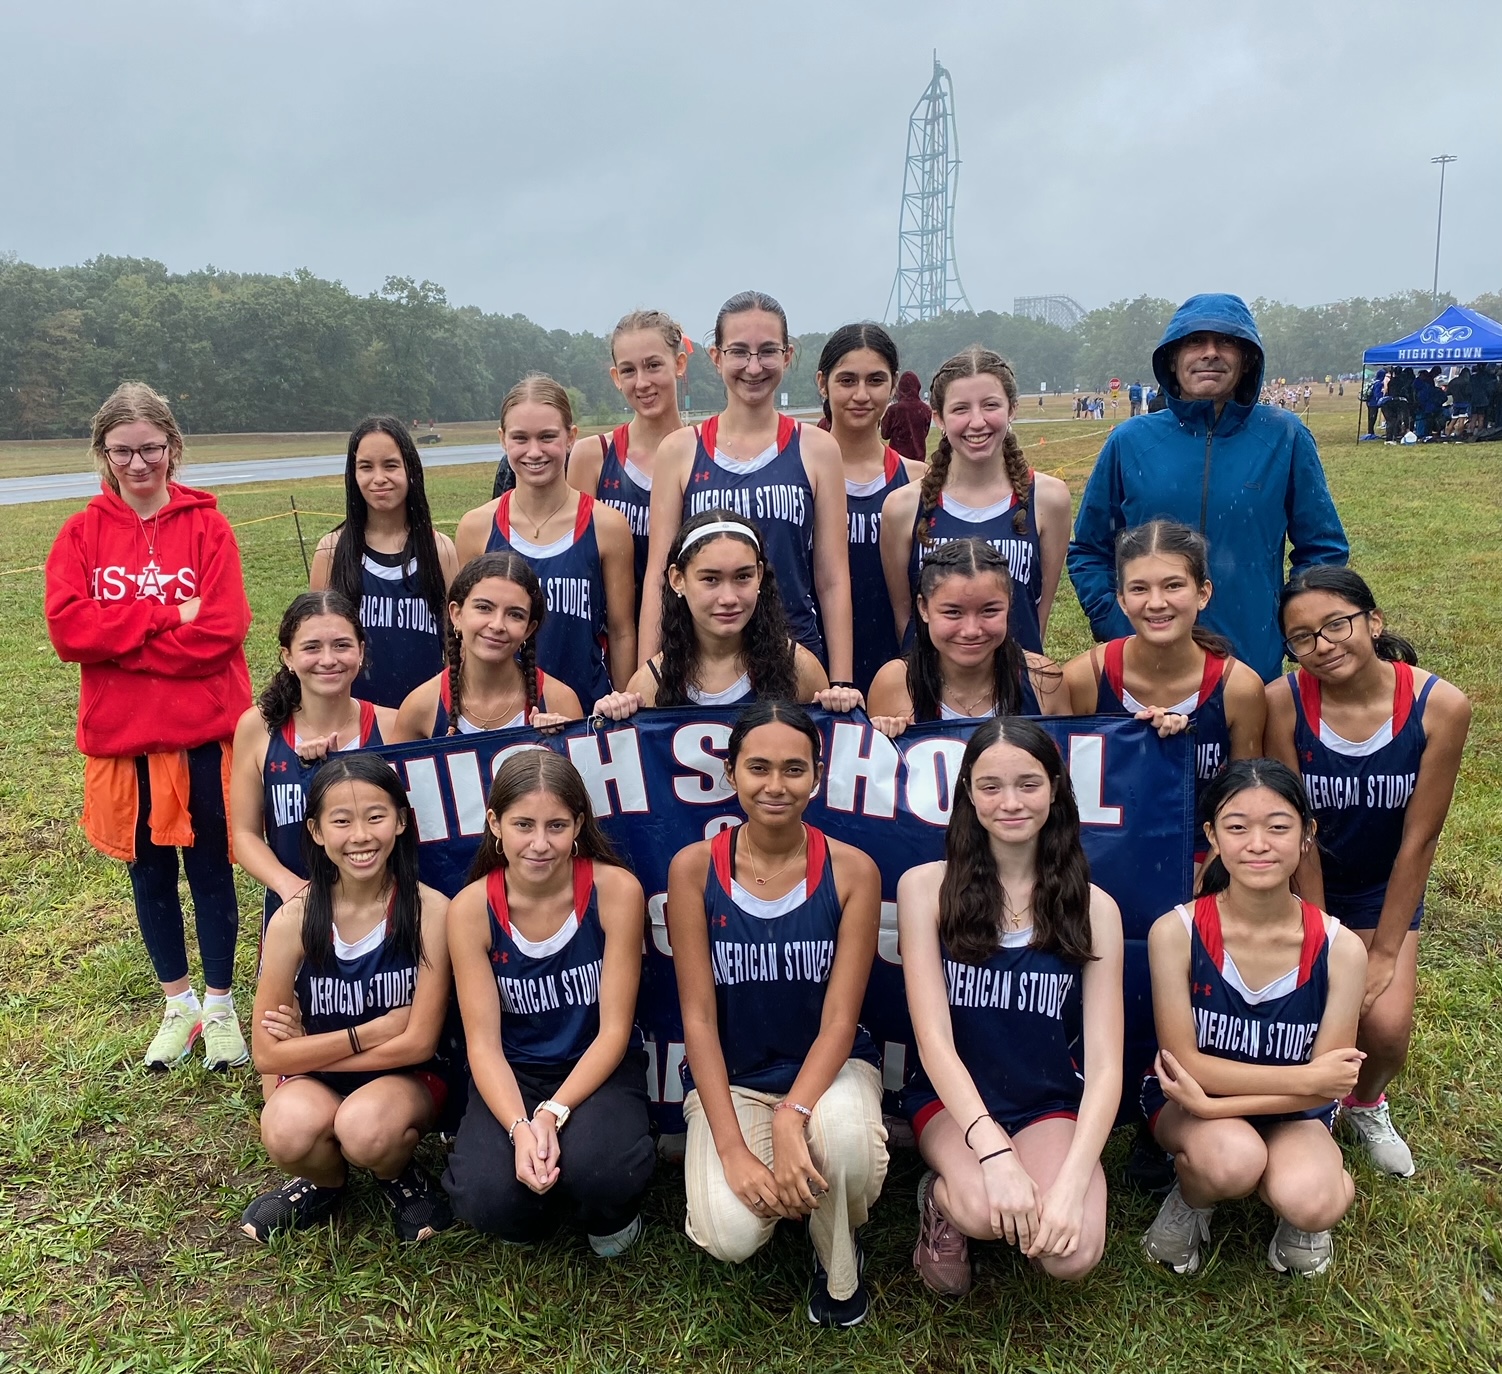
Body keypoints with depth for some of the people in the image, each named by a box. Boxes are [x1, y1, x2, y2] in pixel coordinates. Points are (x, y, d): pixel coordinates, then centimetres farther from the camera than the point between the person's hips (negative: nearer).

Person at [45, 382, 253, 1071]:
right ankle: (178, 1006, 32)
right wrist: (169, 616, -17)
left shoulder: (206, 526, -4)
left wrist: (119, 637, -13)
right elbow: (66, 628, -11)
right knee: (149, 871, 15)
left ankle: (219, 1008, 25)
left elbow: (222, 630, -15)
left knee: (210, 868, 9)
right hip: (122, 737, 3)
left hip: (203, 733, -3)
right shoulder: (82, 533, 3)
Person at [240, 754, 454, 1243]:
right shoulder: (294, 919, -12)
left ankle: (401, 1178, 4)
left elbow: (419, 1042, -14)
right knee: (289, 1130, -31)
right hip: (315, 1081, 2)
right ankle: (324, 1182, 6)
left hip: (404, 1079, -1)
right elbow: (268, 1052, -10)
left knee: (366, 1128, -34)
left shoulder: (429, 910, -17)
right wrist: (370, 1032, -17)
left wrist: (311, 1044, -10)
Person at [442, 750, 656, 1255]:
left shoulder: (616, 890, -15)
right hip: (512, 1075, 1)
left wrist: (552, 1114, -25)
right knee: (487, 1201, -26)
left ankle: (612, 1213, 7)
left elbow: (614, 1030, -12)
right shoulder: (471, 908, -11)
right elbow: (483, 1043, -11)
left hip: (598, 1067, -1)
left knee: (600, 1170, -32)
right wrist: (520, 1128, -27)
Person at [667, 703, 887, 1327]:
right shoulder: (694, 869, -10)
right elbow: (698, 1017, -10)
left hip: (829, 1066, 0)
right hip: (730, 1077, 0)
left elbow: (840, 1017, -12)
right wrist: (733, 1147, -18)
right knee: (730, 1235, -25)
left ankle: (839, 1265, 0)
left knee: (844, 1133, -36)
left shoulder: (851, 871, -10)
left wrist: (791, 1117, -28)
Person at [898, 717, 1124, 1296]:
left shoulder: (1093, 908, -2)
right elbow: (933, 1037, -12)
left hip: (1050, 1104, 2)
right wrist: (994, 1153, -25)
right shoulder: (926, 887, -6)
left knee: (1074, 1252, -25)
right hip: (953, 1100, -1)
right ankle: (942, 1200, 4)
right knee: (985, 1211, -33)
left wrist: (1071, 1182, -22)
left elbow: (1104, 1065, -7)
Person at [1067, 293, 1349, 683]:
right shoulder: (1130, 442, 1)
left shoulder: (1284, 439, 0)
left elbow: (1323, 549, 6)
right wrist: (1112, 623, -3)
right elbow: (1089, 551, 8)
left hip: (1257, 664, 0)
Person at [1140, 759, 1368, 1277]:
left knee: (1312, 1204, -30)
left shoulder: (1339, 948, -14)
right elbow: (1183, 1060, -15)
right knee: (1232, 1159, -35)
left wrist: (1213, 1104, -24)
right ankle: (1189, 1200, 3)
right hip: (1184, 1102, -1)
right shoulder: (1175, 932, -19)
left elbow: (1327, 1082, -13)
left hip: (1292, 1115, 2)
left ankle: (1294, 1215, 9)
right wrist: (1304, 1079, -21)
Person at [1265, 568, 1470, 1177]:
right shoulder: (1283, 701, -23)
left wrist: (1383, 953, -11)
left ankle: (1366, 1104, 24)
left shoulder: (1440, 706, -21)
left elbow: (1418, 838, -15)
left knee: (1387, 1025, -14)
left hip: (1386, 893, 1)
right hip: (1299, 889, 0)